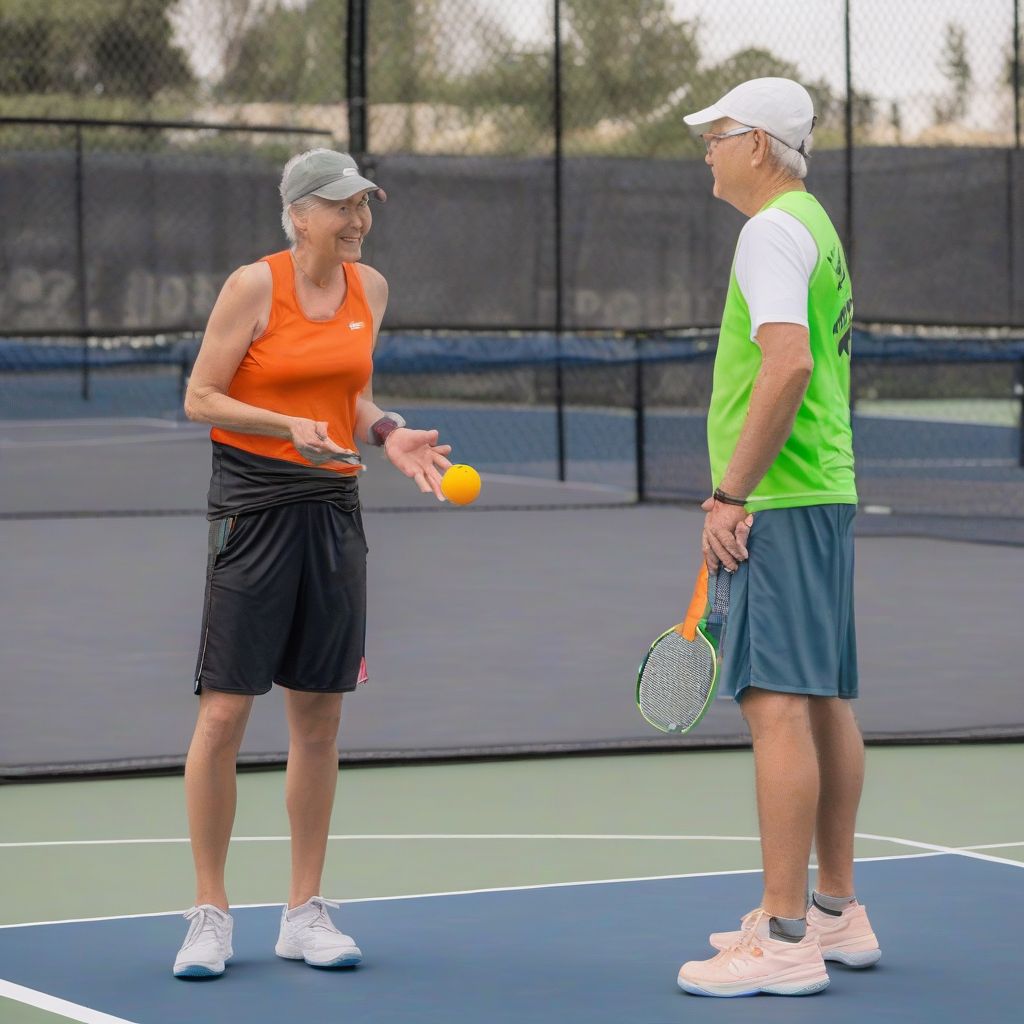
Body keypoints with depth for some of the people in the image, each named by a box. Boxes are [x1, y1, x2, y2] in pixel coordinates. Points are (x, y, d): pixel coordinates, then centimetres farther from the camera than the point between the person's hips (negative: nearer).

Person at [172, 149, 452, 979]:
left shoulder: (370, 287, 7)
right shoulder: (254, 286, -9)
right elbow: (199, 399, -7)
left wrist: (386, 433, -2)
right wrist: (290, 426, -20)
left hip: (333, 507, 5)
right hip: (253, 508, -5)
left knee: (319, 717, 7)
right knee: (224, 711, -6)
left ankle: (305, 912, 15)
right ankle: (209, 914, 5)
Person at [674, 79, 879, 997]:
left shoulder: (773, 230, -12)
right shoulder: (815, 229, 20)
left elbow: (787, 364, -25)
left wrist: (731, 495, -21)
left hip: (779, 504, -11)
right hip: (825, 494, 11)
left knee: (778, 703, -12)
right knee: (823, 702, 13)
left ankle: (785, 940, -13)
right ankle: (835, 913, 20)